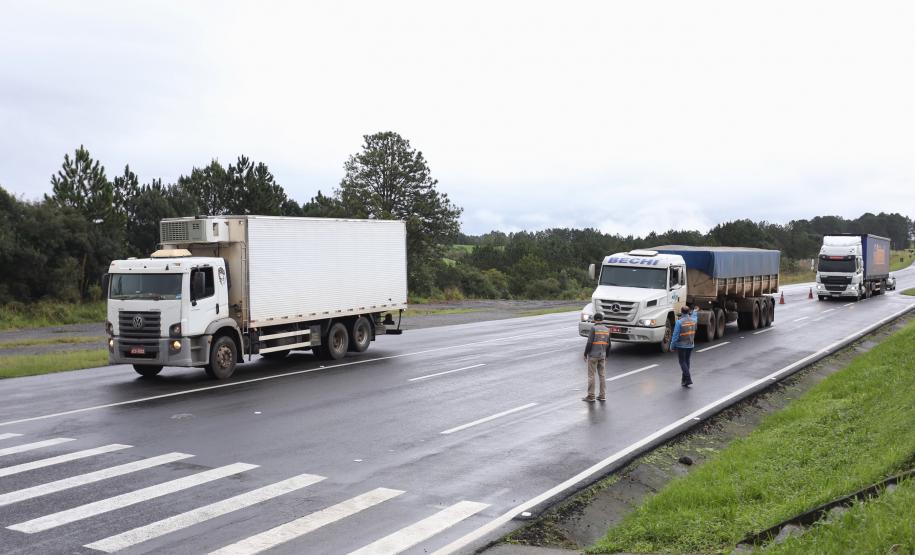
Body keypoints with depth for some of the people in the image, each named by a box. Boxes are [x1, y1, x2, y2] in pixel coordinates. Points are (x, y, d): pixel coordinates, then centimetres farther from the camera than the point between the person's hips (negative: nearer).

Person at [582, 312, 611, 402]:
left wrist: (585, 354, -5)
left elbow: (589, 342, -15)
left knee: (591, 376, 0)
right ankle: (603, 396, 12)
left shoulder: (594, 328, -12)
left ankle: (590, 396, 3)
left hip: (593, 355, -5)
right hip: (602, 355, 5)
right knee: (602, 375, 10)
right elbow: (608, 344, 11)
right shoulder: (607, 329, 6)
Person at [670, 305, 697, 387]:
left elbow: (675, 335, -16)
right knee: (687, 361, 15)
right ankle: (684, 380, 22)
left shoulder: (679, 322, -18)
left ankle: (688, 379, -11)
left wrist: (672, 346, -5)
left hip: (681, 345, -6)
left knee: (682, 362, 1)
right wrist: (695, 311, 48)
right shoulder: (693, 320, 0)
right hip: (690, 345, 6)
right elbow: (695, 316, 27)